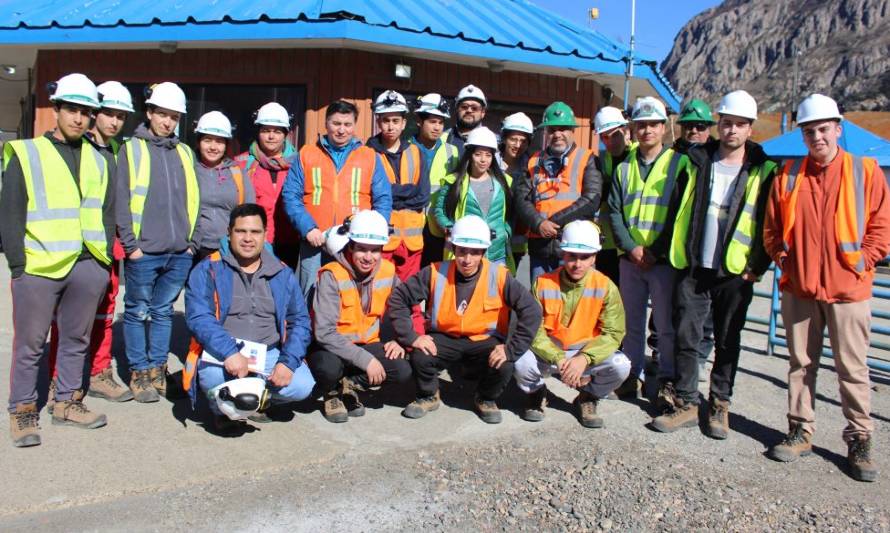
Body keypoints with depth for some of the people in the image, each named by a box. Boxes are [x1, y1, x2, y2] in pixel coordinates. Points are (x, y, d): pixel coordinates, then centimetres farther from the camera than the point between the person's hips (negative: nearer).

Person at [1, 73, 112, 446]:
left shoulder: (97, 160, 14)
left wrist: (105, 257, 8)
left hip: (88, 266, 4)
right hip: (39, 267, -4)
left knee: (77, 339, 13)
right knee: (30, 344, 3)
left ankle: (67, 402, 27)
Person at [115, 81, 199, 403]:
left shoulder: (185, 153, 13)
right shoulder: (132, 149, 2)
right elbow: (121, 201, -3)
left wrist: (190, 239, 7)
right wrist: (130, 244, -9)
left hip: (179, 253, 4)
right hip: (144, 252, -3)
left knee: (163, 312, 12)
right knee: (138, 312, 5)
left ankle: (158, 370, 22)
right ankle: (139, 373, 15)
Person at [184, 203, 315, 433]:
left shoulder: (283, 274, 9)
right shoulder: (208, 270, -1)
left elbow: (299, 321, 5)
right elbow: (198, 317, -14)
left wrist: (288, 362, -12)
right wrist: (230, 353, -30)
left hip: (269, 353, 3)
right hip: (222, 351, -2)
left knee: (302, 385, -20)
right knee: (213, 378, -34)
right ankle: (222, 408, 5)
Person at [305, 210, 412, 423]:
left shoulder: (388, 271, -4)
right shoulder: (332, 275, -20)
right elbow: (324, 332, -26)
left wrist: (396, 339, -4)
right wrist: (365, 359, -29)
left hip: (368, 345, 5)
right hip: (331, 346, -4)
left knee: (403, 371, -19)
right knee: (329, 368, -36)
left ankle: (349, 385, 6)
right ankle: (331, 393, 2)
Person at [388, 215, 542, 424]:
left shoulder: (499, 277, -16)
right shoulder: (436, 273, -13)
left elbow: (531, 309, -17)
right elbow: (398, 299, -9)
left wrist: (511, 348, -23)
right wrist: (410, 337, -18)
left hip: (485, 340, 0)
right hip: (445, 338, 1)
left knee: (503, 367, -28)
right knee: (419, 358, -27)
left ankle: (486, 400, 9)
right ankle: (428, 397, 8)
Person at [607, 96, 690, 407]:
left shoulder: (678, 163, -1)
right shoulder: (624, 166, 10)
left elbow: (680, 213, -6)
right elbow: (614, 211, 6)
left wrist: (655, 251, -12)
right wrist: (631, 248, -7)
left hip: (664, 258, -3)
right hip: (629, 257, 4)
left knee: (666, 324, 2)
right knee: (631, 321, 11)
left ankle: (667, 381, 14)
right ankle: (633, 375, 24)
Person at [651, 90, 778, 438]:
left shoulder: (763, 172, 0)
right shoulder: (697, 161, 5)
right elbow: (677, 210, 11)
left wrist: (759, 266, -2)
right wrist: (675, 253, 7)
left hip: (735, 273, -1)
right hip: (693, 268, 2)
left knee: (728, 342, 9)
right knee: (685, 337, 2)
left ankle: (719, 406, 22)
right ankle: (686, 404, 13)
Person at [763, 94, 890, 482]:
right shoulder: (788, 176, 5)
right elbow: (771, 229, 11)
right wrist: (784, 261, 1)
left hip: (847, 290, -2)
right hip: (798, 289, 3)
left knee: (852, 369, 5)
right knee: (800, 364, 12)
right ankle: (801, 432, 24)